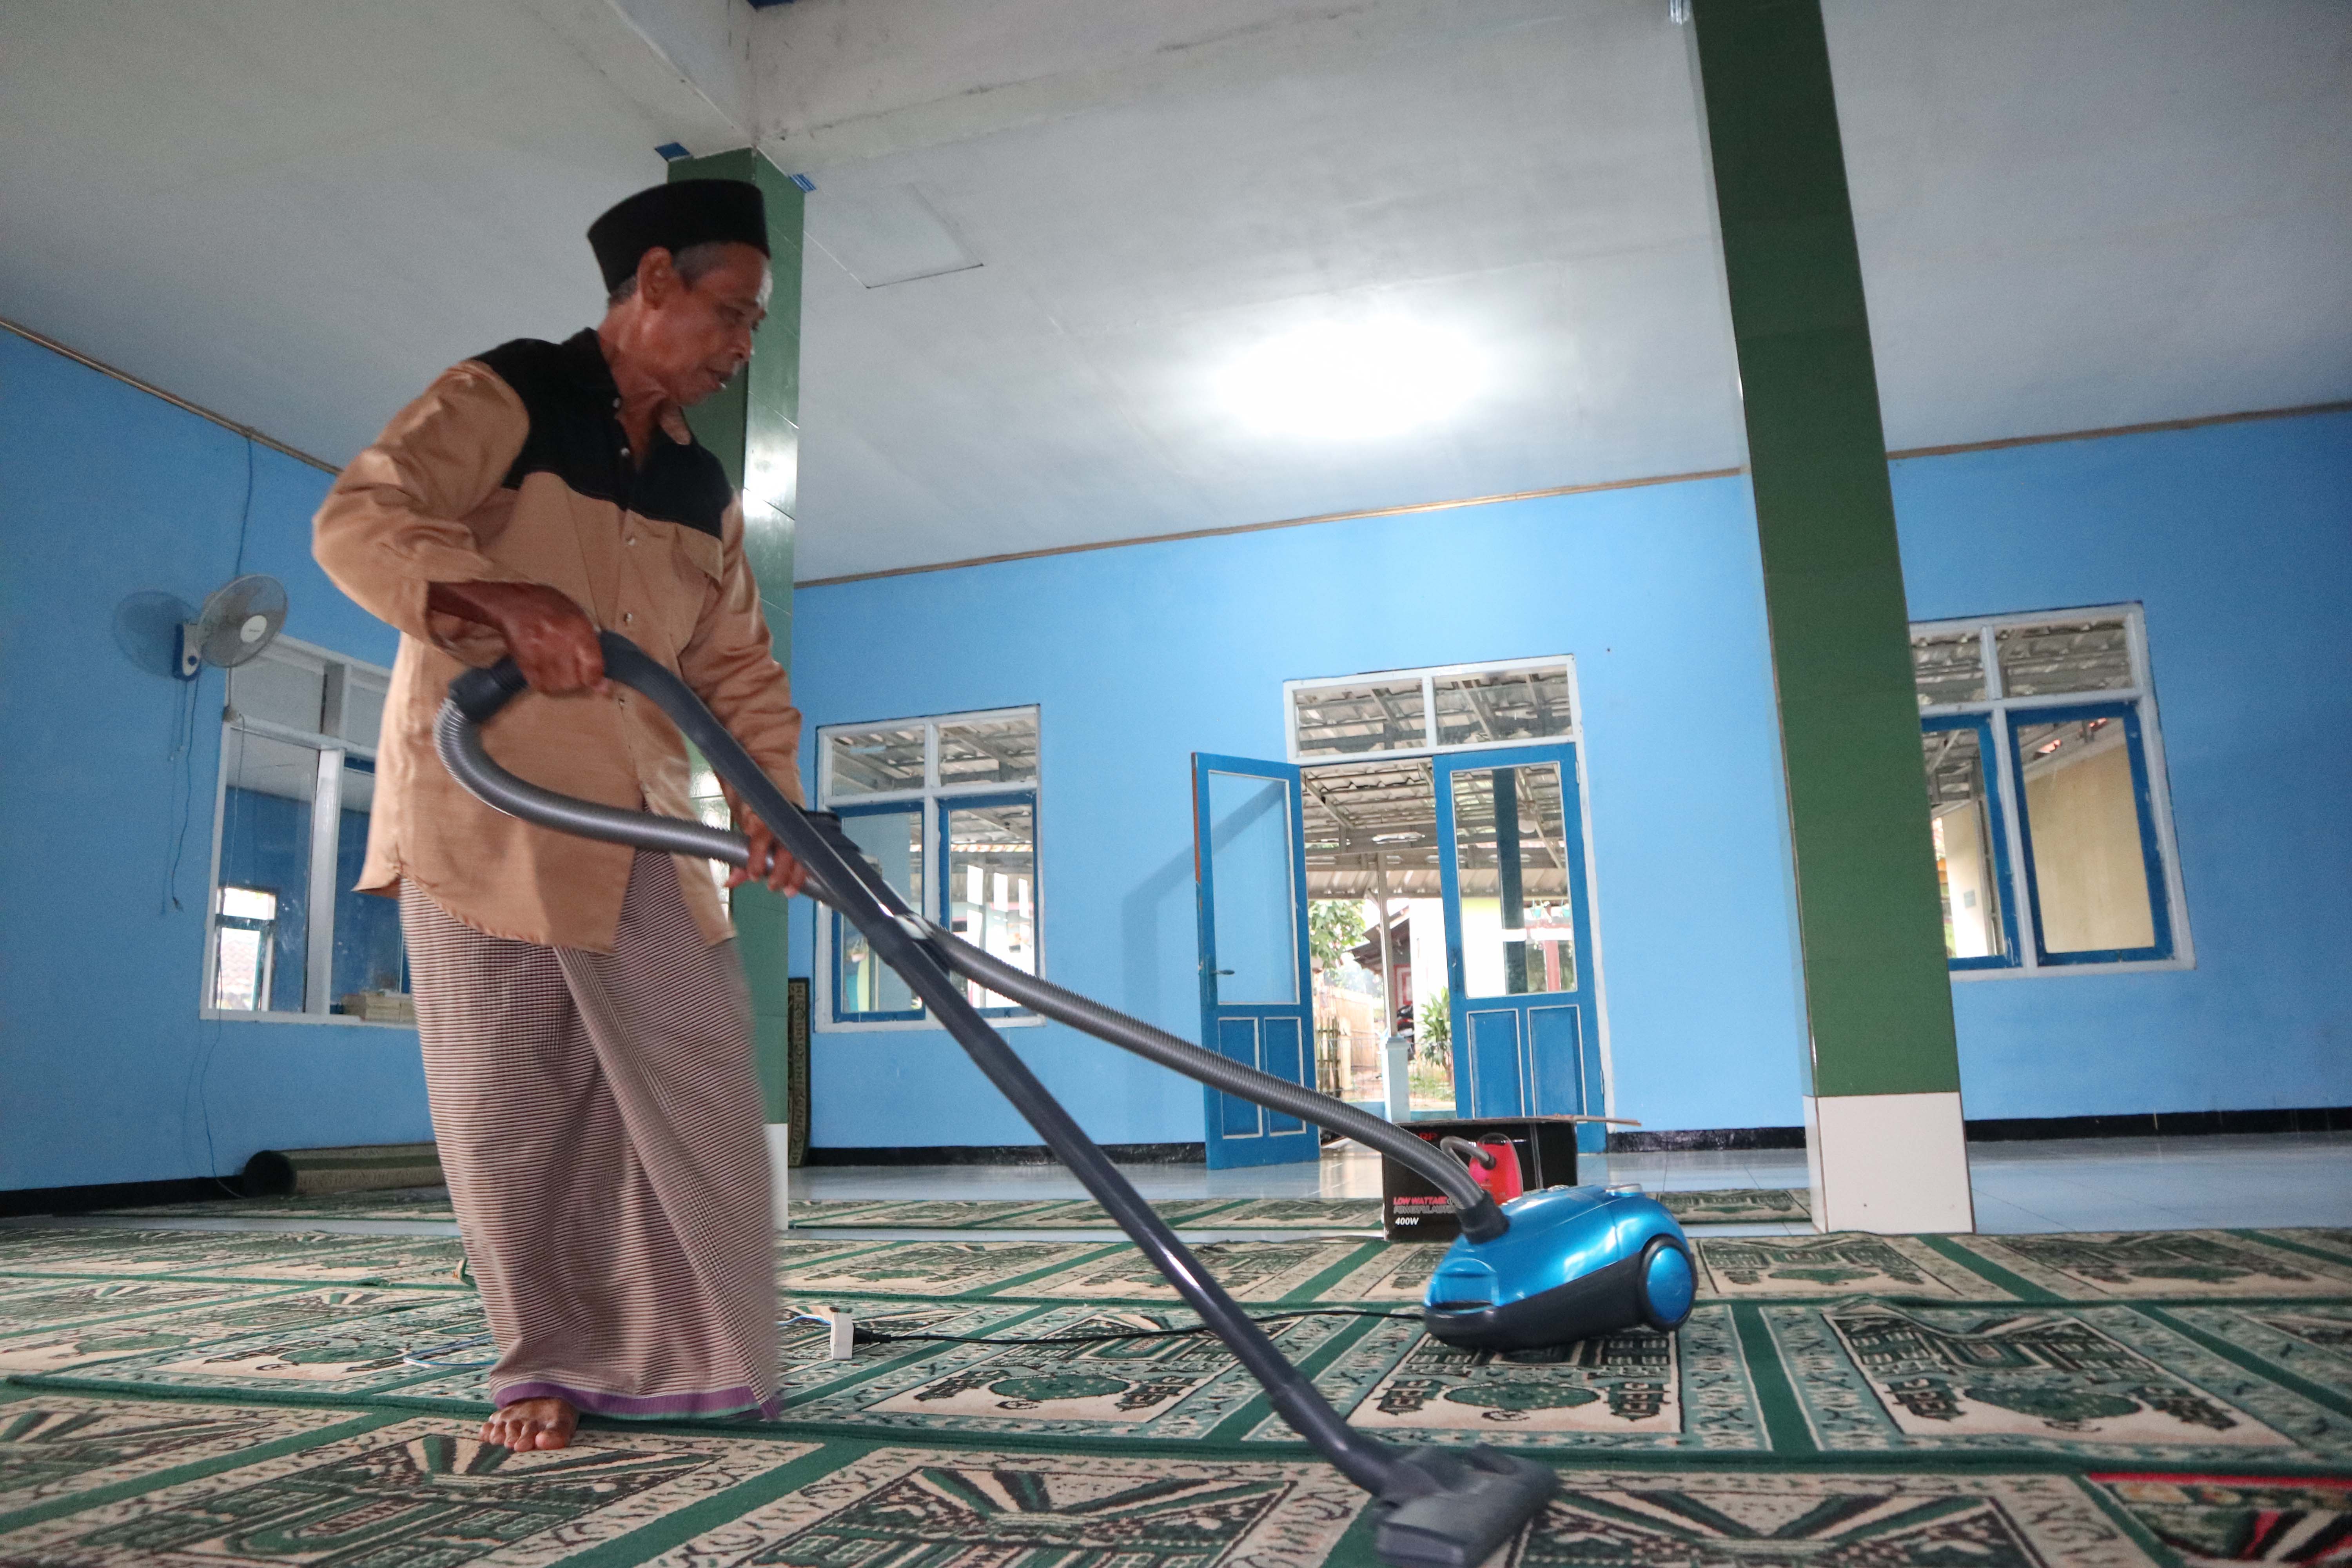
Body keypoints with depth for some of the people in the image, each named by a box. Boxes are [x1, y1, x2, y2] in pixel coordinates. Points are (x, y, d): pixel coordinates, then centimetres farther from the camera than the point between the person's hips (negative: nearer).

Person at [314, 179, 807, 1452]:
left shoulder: (702, 489, 15)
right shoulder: (504, 397, -2)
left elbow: (739, 667, 12)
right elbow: (356, 520, -13)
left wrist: (771, 799, -5)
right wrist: (503, 596, -31)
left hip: (635, 826, 6)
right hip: (481, 806, -5)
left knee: (696, 1080, 1)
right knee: (508, 1104, 1)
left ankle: (687, 1360, 13)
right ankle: (545, 1365, 16)